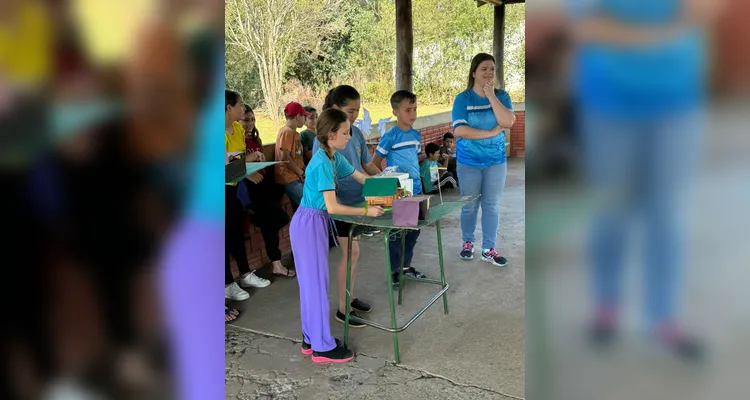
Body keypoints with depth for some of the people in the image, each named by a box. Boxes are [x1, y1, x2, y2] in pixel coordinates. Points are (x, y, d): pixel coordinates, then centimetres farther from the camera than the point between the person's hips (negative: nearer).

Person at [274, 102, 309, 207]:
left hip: (297, 177, 9)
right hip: (289, 178, -9)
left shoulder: (294, 132, 18)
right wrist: (300, 172, -9)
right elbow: (285, 157, -17)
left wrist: (304, 170, 5)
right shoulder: (287, 132, -11)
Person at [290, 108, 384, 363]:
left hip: (315, 223, 9)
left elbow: (362, 178, 17)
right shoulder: (323, 163, -22)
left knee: (312, 282, 14)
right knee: (316, 282, -2)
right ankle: (323, 347, 8)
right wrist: (366, 211, -21)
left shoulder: (335, 158, 6)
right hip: (309, 224, -9)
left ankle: (311, 339, 25)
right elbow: (332, 207, -25)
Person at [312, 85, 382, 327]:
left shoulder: (356, 133, 5)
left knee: (351, 251, 15)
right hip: (339, 203, -7)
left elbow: (367, 164, 14)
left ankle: (350, 297, 31)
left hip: (358, 199, 7)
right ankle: (343, 309, 9)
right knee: (351, 252, -4)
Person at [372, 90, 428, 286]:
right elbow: (375, 163, -8)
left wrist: (415, 179, 12)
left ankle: (406, 266, 30)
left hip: (415, 191, 7)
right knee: (397, 232, 3)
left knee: (413, 231, 15)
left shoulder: (417, 135, 6)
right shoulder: (390, 136, -13)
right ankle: (394, 270, 16)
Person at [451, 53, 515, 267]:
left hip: (496, 161, 2)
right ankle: (467, 243, 28)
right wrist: (492, 132, -20)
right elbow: (459, 130, -19)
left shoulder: (501, 95, -1)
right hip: (468, 162, -2)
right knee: (470, 205, 9)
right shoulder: (463, 98, -7)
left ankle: (489, 249, 16)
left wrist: (491, 96, -18)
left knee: (492, 206, 7)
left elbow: (508, 122, -17)